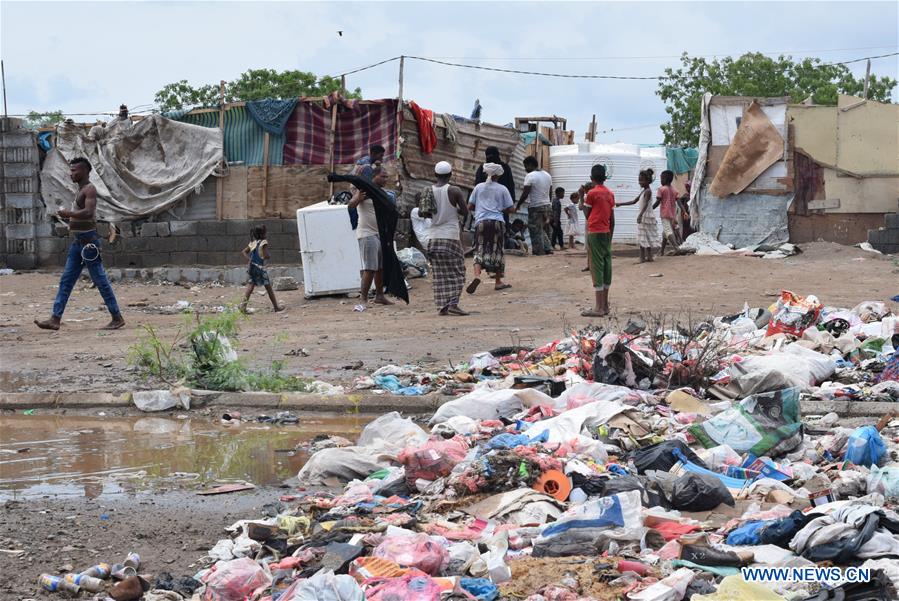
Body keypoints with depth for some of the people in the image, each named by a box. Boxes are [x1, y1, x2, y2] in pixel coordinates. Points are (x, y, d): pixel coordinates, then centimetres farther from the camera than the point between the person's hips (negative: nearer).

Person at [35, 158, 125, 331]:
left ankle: (117, 318, 2)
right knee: (66, 280, 5)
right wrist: (71, 220, 16)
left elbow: (88, 213, -26)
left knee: (100, 280, -5)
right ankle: (55, 319, 4)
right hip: (78, 242, 10)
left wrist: (68, 214, -23)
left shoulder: (89, 189, -12)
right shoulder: (81, 190, 17)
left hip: (88, 241, -10)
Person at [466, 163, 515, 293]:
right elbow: (510, 209, 1)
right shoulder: (502, 189, 2)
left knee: (480, 250, 1)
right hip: (497, 221, -1)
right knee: (498, 251, 9)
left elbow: (470, 207, 8)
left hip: (481, 221, 1)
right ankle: (498, 282, 13)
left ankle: (477, 275, -23)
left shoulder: (479, 187, 5)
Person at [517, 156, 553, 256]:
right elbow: (550, 191, 15)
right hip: (547, 205, 7)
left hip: (535, 207, -7)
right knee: (545, 229, 17)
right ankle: (548, 248, 12)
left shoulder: (530, 176, -12)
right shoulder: (547, 175, 12)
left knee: (536, 231, -1)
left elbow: (525, 193, -16)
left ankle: (539, 251, 0)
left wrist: (518, 205, -7)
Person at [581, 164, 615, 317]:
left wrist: (581, 197, 11)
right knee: (606, 267, 9)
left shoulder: (592, 193, -9)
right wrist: (610, 237, 18)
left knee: (596, 268, -8)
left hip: (594, 233, -7)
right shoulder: (610, 194, 9)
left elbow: (586, 214, -1)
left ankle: (598, 308, -11)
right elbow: (612, 219, 11)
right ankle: (605, 305, 13)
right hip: (606, 233, 7)